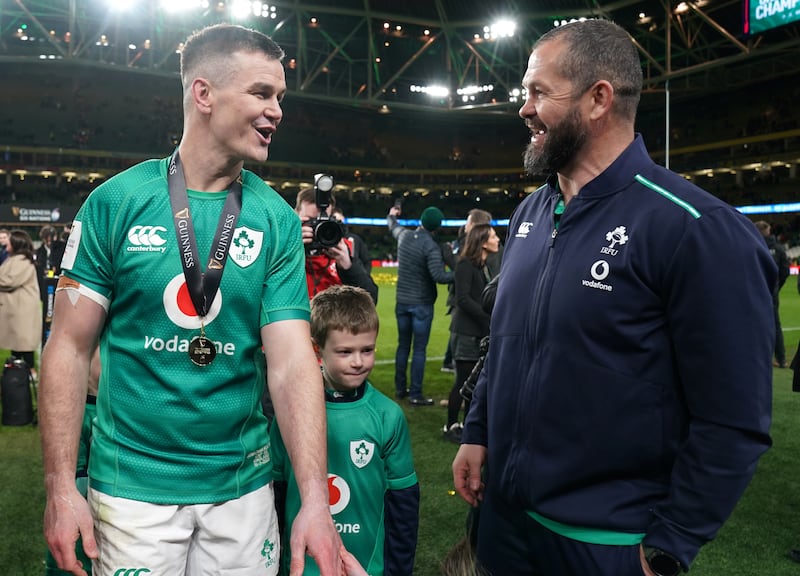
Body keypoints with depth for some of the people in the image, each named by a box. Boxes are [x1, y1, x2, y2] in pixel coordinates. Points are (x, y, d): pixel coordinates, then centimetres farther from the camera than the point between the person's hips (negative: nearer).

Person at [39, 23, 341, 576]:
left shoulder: (277, 219, -5)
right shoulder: (116, 201, -8)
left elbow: (292, 361, -10)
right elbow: (70, 346, -4)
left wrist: (316, 498, -18)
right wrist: (61, 487, -7)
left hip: (242, 484, 2)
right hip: (132, 484, -1)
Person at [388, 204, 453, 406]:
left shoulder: (404, 235, 1)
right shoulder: (431, 247, -18)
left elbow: (394, 227, 25)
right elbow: (439, 276, -27)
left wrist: (391, 216, 46)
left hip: (402, 302, 6)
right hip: (422, 304, -6)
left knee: (403, 346, 16)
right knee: (419, 349, 0)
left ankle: (400, 389, 24)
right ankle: (415, 395, 3)